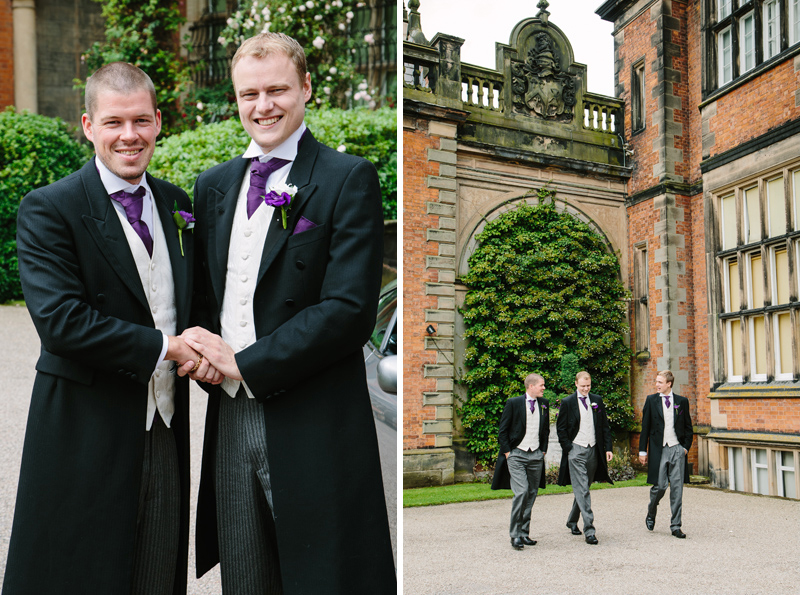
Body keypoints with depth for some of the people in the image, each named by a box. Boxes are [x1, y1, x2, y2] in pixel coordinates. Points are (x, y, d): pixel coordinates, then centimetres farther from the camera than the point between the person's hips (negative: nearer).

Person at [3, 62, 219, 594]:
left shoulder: (176, 204, 9)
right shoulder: (48, 209, -9)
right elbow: (60, 320, -19)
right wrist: (163, 347, -17)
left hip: (167, 428, 5)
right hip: (87, 438, -5)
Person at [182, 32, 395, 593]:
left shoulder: (349, 179, -6)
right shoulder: (214, 184, 13)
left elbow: (350, 310, -15)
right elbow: (203, 292, 17)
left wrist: (246, 363, -14)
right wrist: (199, 349, -5)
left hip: (313, 424, -5)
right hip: (229, 415, 6)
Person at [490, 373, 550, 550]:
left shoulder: (544, 404, 8)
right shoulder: (513, 403, -6)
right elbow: (502, 431, -2)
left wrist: (543, 450, 13)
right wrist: (507, 453, -7)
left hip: (536, 456, 5)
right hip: (516, 455, -5)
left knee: (532, 494, 6)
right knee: (521, 492, -16)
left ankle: (524, 533, 16)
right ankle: (515, 534, -7)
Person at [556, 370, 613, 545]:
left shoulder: (597, 400, 9)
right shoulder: (567, 403, -2)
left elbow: (605, 426, 12)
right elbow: (561, 429, 0)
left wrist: (608, 448, 4)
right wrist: (569, 449, -8)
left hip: (593, 450, 4)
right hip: (576, 451, -4)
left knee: (583, 489, 14)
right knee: (582, 491, -10)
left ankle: (572, 521, 31)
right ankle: (589, 530, -12)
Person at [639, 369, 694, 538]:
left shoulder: (682, 401, 6)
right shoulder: (651, 400, 4)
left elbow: (688, 427, 13)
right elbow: (645, 427, 5)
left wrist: (686, 447, 2)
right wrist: (642, 451, 2)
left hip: (677, 450, 1)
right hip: (659, 450, -1)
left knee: (677, 488, 1)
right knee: (659, 486, -5)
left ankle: (675, 526, 8)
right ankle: (651, 513, 24)